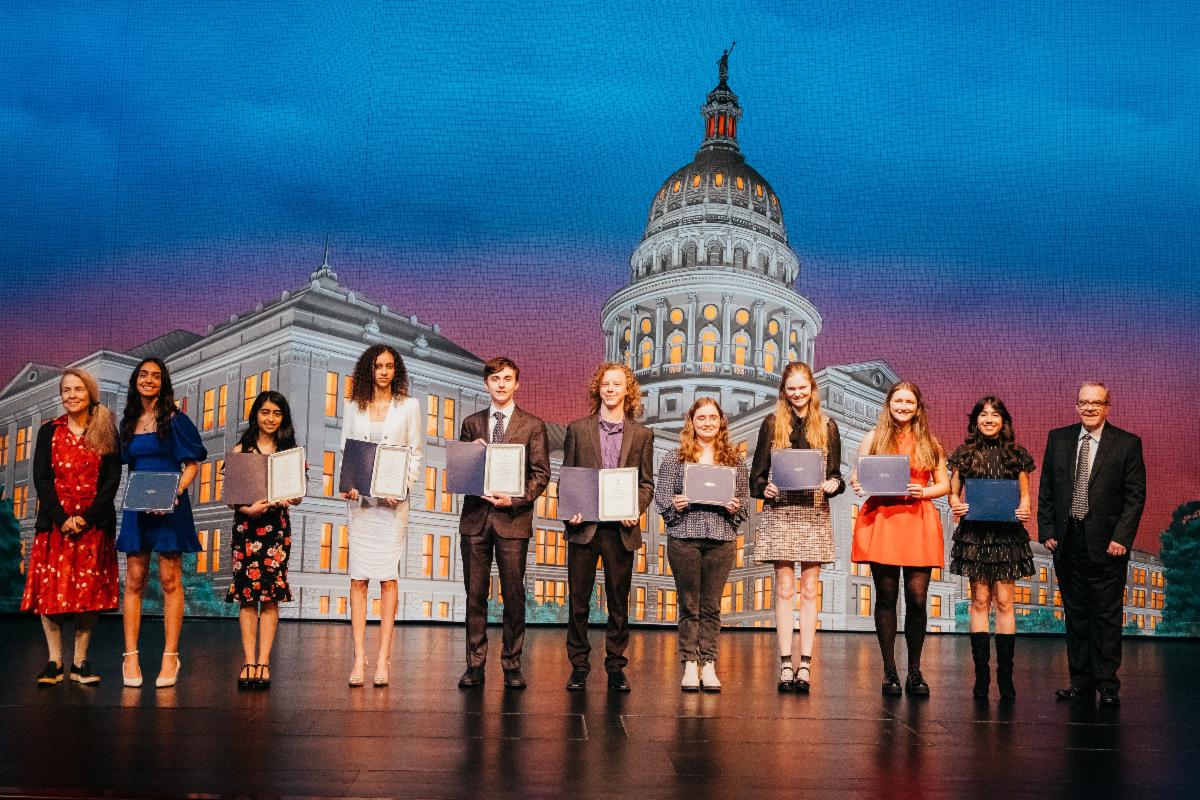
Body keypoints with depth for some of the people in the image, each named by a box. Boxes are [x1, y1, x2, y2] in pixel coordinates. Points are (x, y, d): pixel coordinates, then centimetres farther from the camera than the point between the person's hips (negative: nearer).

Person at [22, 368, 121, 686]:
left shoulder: (106, 432, 7)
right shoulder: (49, 431, 10)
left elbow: (112, 479, 0)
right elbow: (41, 478, 2)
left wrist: (87, 517, -11)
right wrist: (61, 518, -10)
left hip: (94, 523, -1)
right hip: (55, 522, 1)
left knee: (89, 590, -2)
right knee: (50, 588, -4)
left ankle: (80, 662, 4)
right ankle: (54, 662, 1)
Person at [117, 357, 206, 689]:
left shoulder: (175, 420, 0)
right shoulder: (129, 422, 14)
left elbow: (192, 464, -2)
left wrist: (175, 493, -17)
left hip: (170, 506, -4)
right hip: (136, 507, 4)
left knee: (170, 580, -3)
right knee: (134, 580, 1)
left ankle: (170, 656, 1)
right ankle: (130, 656, 4)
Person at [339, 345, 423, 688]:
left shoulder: (409, 406, 7)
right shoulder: (354, 407, 12)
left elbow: (416, 454, 5)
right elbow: (345, 451, 11)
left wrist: (404, 488, -10)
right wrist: (346, 484, -6)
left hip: (393, 500, -2)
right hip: (360, 498, 2)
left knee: (388, 577, -4)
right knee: (358, 578, -2)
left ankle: (383, 659, -1)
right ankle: (359, 658, -1)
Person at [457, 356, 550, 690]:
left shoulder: (533, 425, 5)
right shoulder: (472, 423, 13)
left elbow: (541, 474, 0)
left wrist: (514, 499, -14)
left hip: (513, 517, -2)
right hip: (475, 516, 2)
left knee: (513, 595, 0)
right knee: (475, 594, 4)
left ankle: (512, 664, 9)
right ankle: (475, 663, 11)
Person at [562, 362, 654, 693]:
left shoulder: (641, 434, 9)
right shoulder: (577, 429, 8)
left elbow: (647, 483, 8)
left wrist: (635, 508, -11)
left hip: (621, 529, 0)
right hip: (584, 526, 0)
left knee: (619, 602, 6)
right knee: (578, 600, 2)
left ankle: (616, 667, 15)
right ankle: (578, 666, 12)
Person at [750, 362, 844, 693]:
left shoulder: (827, 426, 10)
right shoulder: (771, 423, 7)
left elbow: (835, 474, 9)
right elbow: (757, 473, 5)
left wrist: (833, 485, -12)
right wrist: (765, 489, -15)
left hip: (815, 514, 1)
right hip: (780, 513, -1)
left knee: (809, 589, 2)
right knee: (784, 589, 0)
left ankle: (805, 666, 4)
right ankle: (786, 666, 2)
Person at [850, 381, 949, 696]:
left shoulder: (929, 442, 12)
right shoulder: (874, 438, 10)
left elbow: (944, 484, 13)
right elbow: (856, 476, 10)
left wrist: (924, 491, -7)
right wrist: (858, 485, -12)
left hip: (919, 522, 1)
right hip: (881, 520, 0)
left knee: (917, 598, -4)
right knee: (886, 597, 2)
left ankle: (914, 673, 9)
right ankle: (889, 672, 10)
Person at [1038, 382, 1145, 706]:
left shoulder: (1127, 443, -1)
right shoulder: (1058, 438, 8)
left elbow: (1135, 495, -3)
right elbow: (1046, 490, 10)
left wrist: (1121, 537, -12)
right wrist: (1047, 531, 2)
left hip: (1106, 544, -3)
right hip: (1067, 543, 3)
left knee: (1106, 615, 1)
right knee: (1075, 614, 9)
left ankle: (1108, 686, 9)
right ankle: (1081, 683, 17)